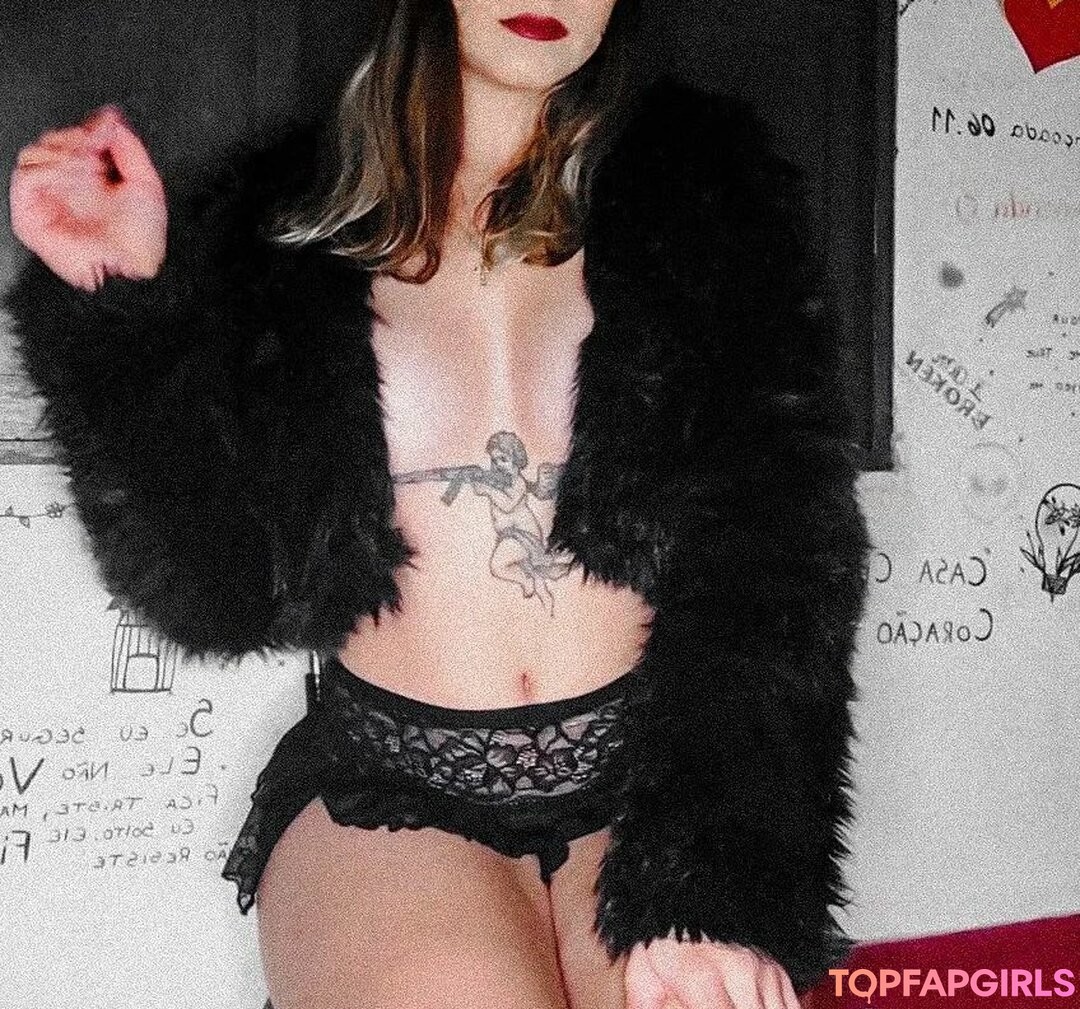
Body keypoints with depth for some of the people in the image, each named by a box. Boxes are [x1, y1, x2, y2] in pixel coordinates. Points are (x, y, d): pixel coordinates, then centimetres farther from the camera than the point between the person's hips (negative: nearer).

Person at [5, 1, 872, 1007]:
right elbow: (215, 592, 2)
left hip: (657, 779, 1)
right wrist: (121, 311, -9)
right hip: (384, 790, 0)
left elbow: (776, 552, -5)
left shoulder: (696, 192, 5)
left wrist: (714, 880, -18)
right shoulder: (273, 221, 6)